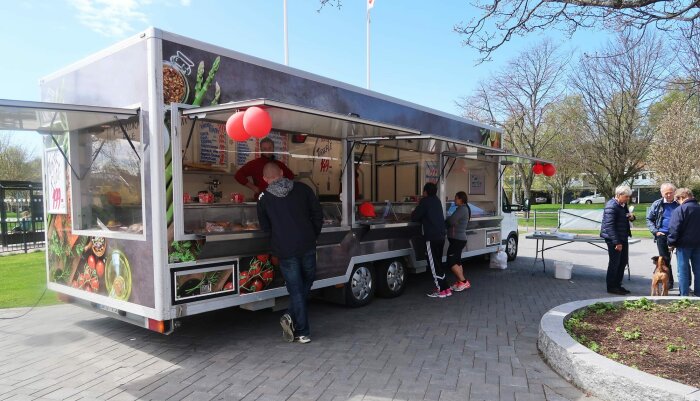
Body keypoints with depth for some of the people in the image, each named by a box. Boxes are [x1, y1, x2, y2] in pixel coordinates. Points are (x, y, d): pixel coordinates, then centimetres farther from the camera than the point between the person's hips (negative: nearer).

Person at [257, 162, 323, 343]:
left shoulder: (263, 198, -1)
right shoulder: (302, 188, 1)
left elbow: (265, 227, 6)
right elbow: (318, 213, 3)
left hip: (285, 251, -1)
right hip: (307, 246, 1)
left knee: (296, 290, 7)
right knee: (307, 280, 20)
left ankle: (302, 333, 7)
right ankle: (292, 317, 5)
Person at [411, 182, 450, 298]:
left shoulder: (425, 201, -8)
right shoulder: (437, 201, 16)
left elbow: (414, 217, -8)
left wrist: (412, 214, 13)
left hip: (431, 237, -8)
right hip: (441, 236, 8)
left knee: (433, 264, -2)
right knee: (438, 263, 15)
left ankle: (442, 290, -2)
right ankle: (444, 288, 17)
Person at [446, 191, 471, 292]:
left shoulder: (461, 209, -16)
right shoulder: (465, 208, 16)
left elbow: (451, 221, -24)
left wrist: (444, 221, -4)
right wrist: (448, 221, -2)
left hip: (457, 239, -10)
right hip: (459, 239, 10)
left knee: (451, 262, -9)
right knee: (457, 261, 13)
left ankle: (464, 282, -6)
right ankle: (460, 282, 17)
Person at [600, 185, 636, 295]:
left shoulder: (623, 205, 11)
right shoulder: (611, 206, -18)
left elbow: (626, 216, 27)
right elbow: (610, 225, -22)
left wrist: (631, 217, 0)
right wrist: (616, 242, -24)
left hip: (623, 238, 10)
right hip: (614, 239, -9)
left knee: (623, 261, 15)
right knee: (614, 263, -2)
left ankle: (617, 285, 27)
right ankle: (611, 287, 10)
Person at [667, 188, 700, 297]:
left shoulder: (680, 209, -14)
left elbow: (674, 229, -17)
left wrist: (671, 243, -7)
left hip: (684, 244, -6)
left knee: (683, 271, 2)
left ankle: (684, 294, 4)